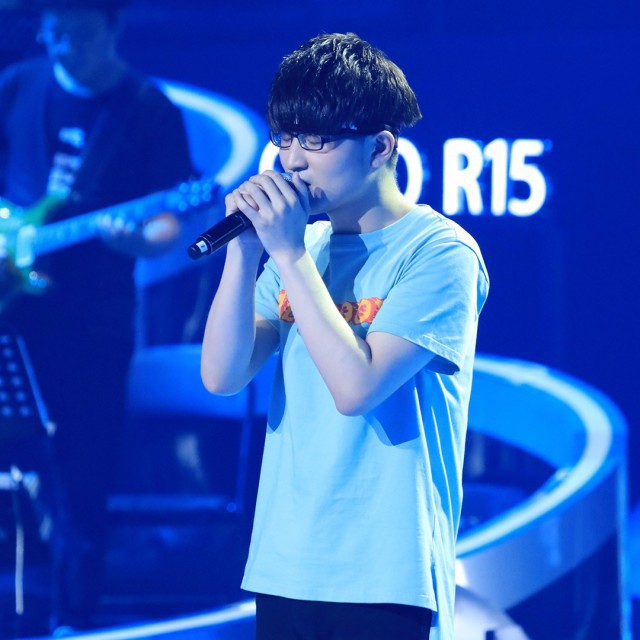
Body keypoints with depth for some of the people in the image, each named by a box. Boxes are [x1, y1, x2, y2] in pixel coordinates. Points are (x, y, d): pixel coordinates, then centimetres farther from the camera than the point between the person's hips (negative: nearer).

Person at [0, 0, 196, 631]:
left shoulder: (149, 112, -2)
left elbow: (168, 220, -3)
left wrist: (140, 239, -24)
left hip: (94, 324, -2)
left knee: (84, 479, 1)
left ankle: (71, 623, 10)